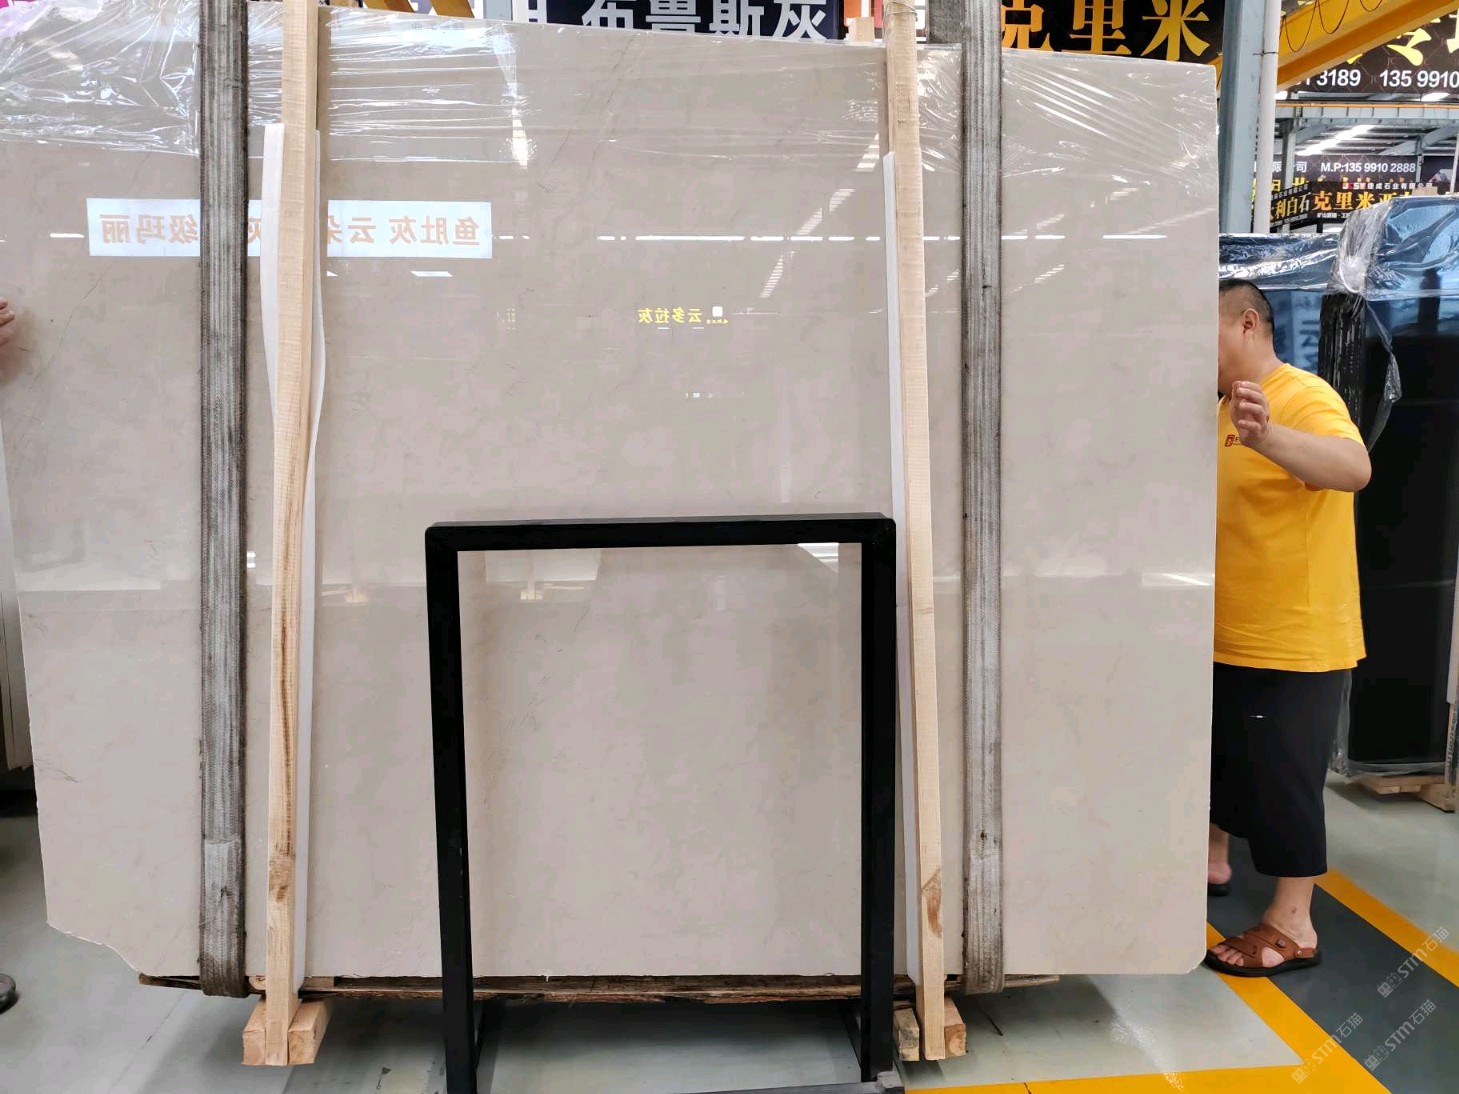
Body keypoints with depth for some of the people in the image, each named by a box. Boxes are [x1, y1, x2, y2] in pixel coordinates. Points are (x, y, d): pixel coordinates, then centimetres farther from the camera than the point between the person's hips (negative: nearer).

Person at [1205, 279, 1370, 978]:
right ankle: (1213, 863, 41)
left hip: (1293, 642, -9)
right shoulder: (1229, 406, 12)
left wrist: (1267, 436, -56)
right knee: (1219, 755, 22)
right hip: (1230, 637, 9)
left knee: (1281, 778, 0)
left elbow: (1354, 467, -40)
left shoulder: (1304, 399, -18)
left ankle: (1293, 927, 14)